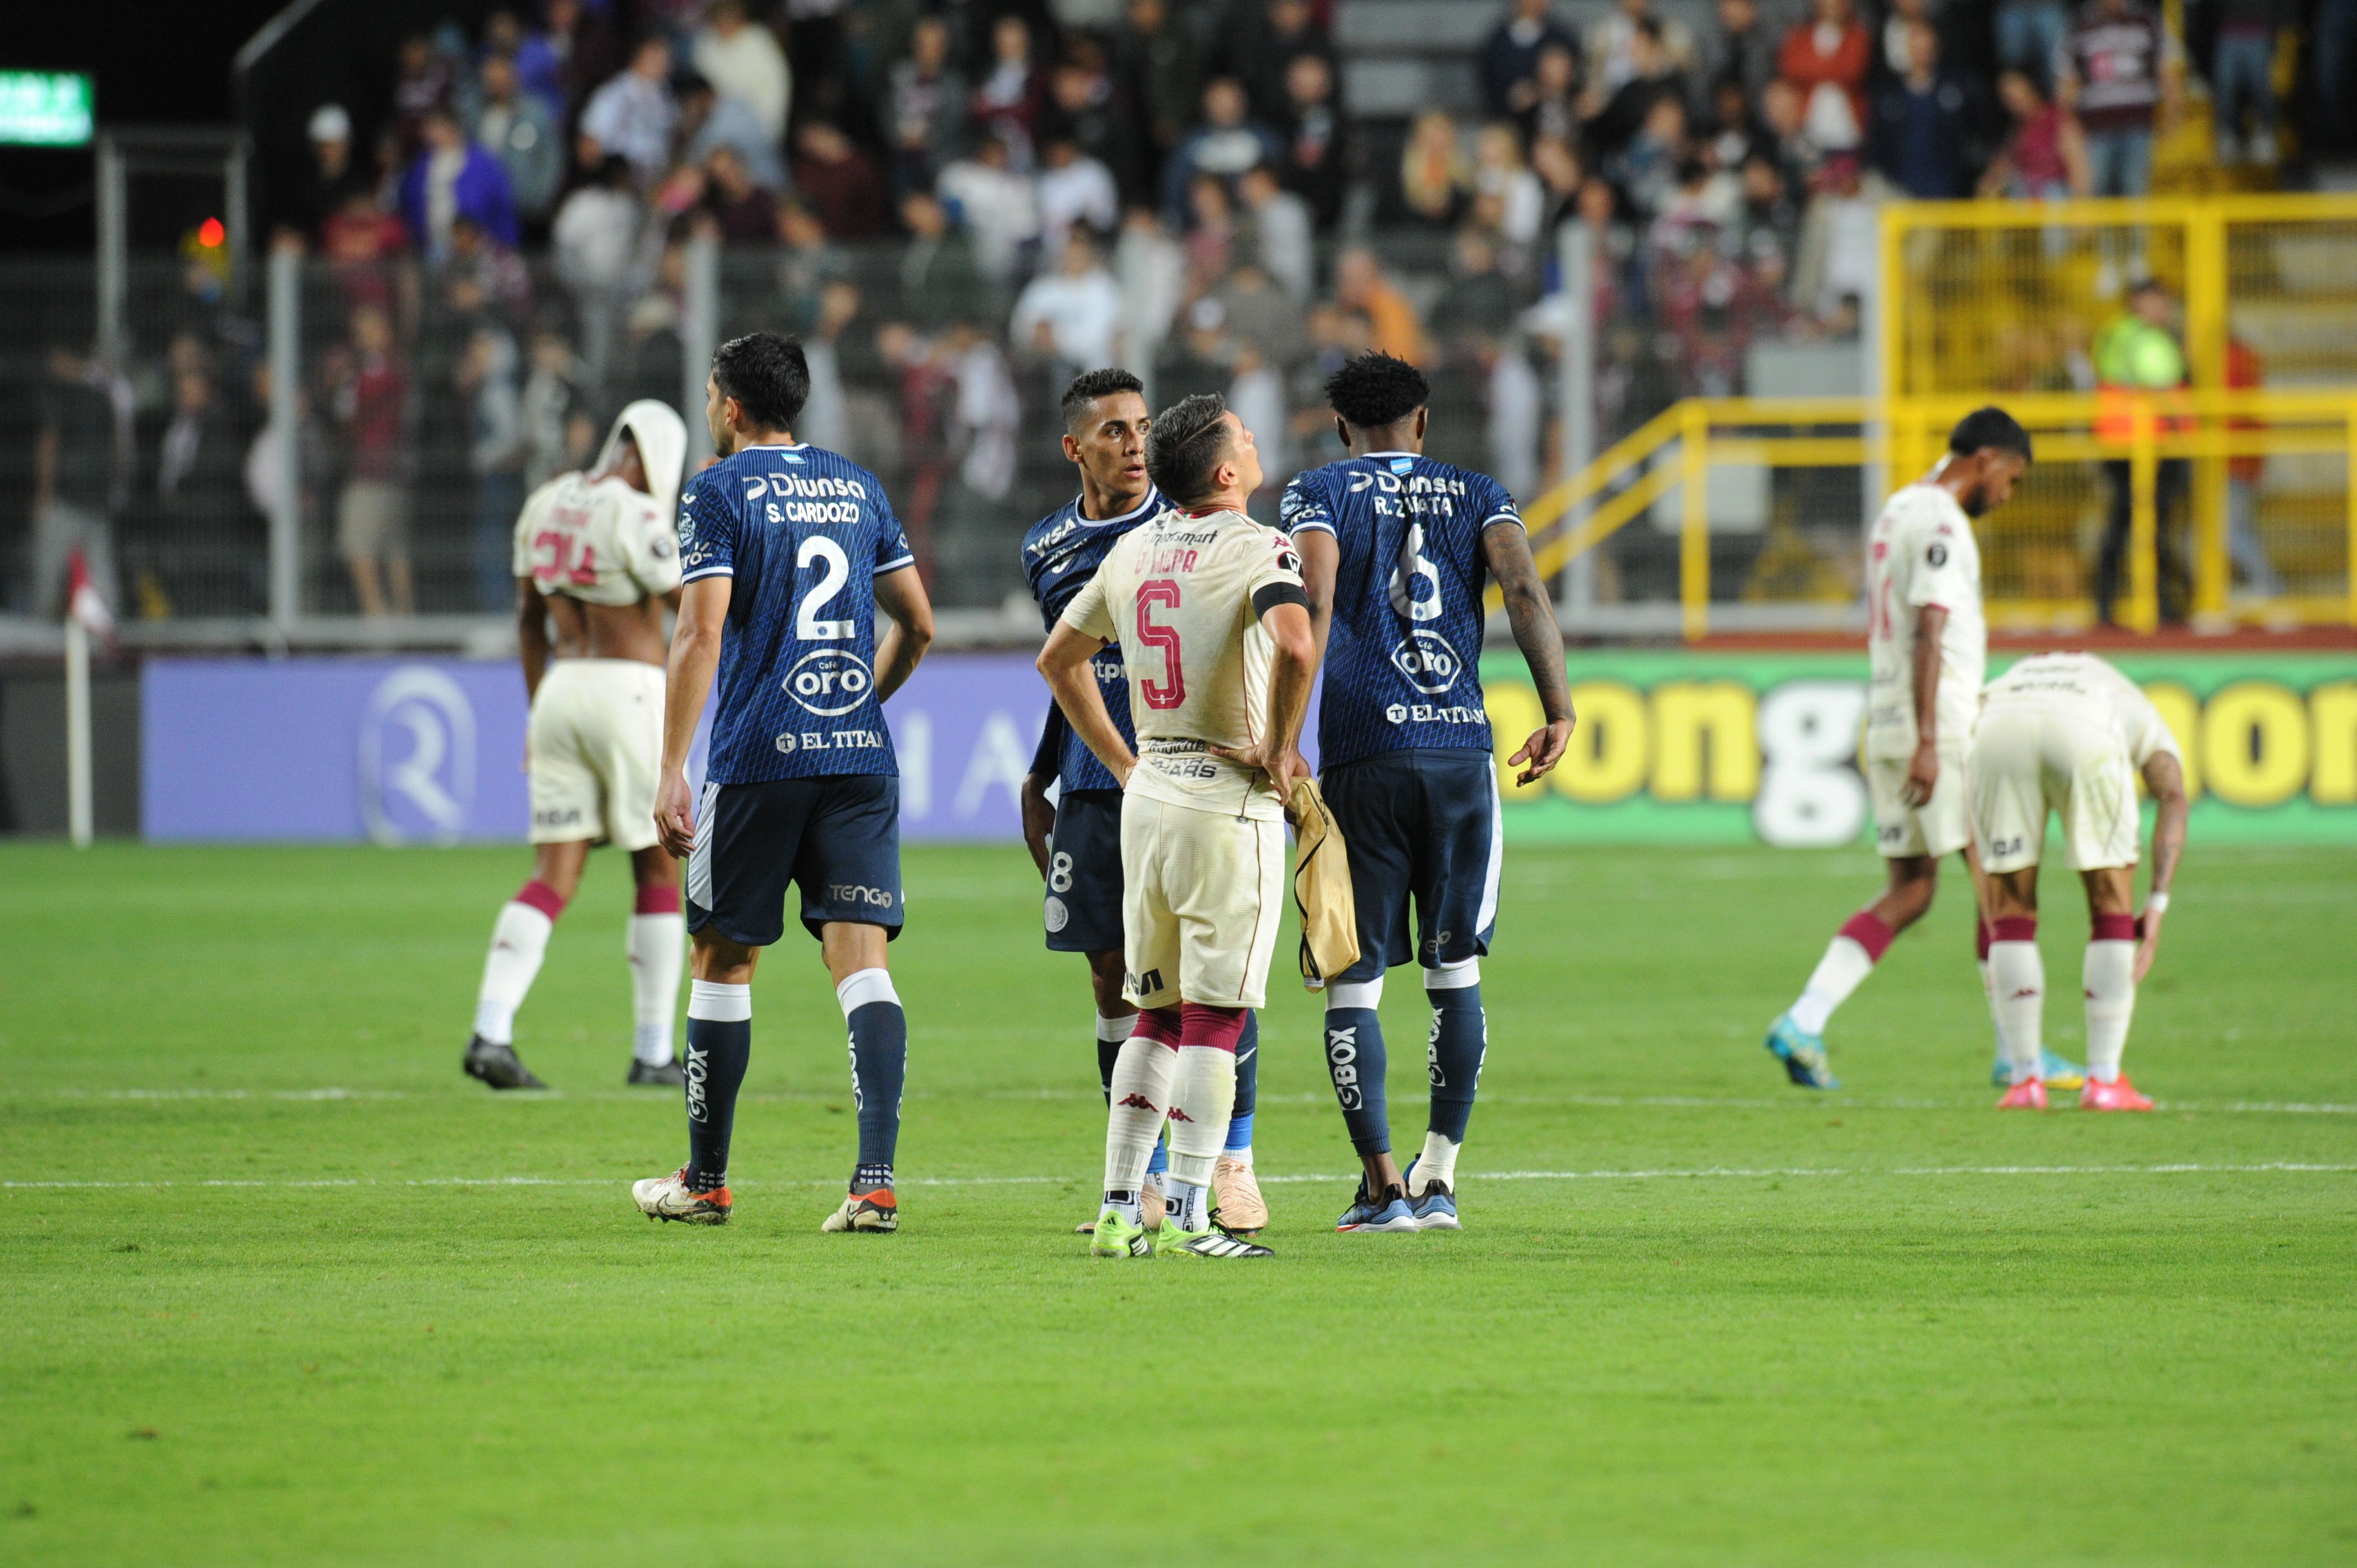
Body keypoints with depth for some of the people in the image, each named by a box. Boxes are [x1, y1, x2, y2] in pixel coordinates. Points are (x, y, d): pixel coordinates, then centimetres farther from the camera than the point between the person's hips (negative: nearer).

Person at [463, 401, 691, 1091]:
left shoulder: (548, 505, 10)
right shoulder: (635, 517, -13)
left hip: (562, 693, 6)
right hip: (630, 695, -6)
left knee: (553, 880, 3)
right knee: (660, 876, 8)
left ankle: (490, 1032, -15)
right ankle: (653, 1053, 9)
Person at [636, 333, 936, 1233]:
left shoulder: (719, 493, -3)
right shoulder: (858, 489, 14)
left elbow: (701, 634, -12)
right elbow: (918, 625, 16)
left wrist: (671, 772, -12)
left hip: (758, 762, -4)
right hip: (861, 755, 4)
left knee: (724, 959, 9)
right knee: (861, 955, -3)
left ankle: (705, 1181, 17)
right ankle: (876, 1180, -16)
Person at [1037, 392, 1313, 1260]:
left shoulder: (1134, 550, 11)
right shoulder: (1258, 548, -11)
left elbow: (1059, 659, 19)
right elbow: (1294, 644, -30)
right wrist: (1281, 747, -16)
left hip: (1147, 796, 7)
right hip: (1229, 801, -7)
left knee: (1155, 1016, 13)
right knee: (1215, 1017, -4)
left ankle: (1119, 1211, 10)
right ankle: (1188, 1217, -7)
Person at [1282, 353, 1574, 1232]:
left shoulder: (1319, 496, 5)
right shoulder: (1477, 496, 13)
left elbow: (1312, 607, -11)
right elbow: (1526, 592, -3)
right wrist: (1559, 714, -4)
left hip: (1364, 755, -2)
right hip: (1462, 749, 2)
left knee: (1355, 979, 2)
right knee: (1455, 971, 12)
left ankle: (1383, 1186, -3)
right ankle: (1439, 1178, 10)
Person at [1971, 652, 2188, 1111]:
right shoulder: (2144, 717, 39)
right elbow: (2172, 797, 15)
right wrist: (2157, 906, 9)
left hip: (1997, 730, 2)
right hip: (2086, 737, -2)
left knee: (2011, 911, 19)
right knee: (2112, 906, 17)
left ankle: (2025, 1078, 16)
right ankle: (2104, 1081, 15)